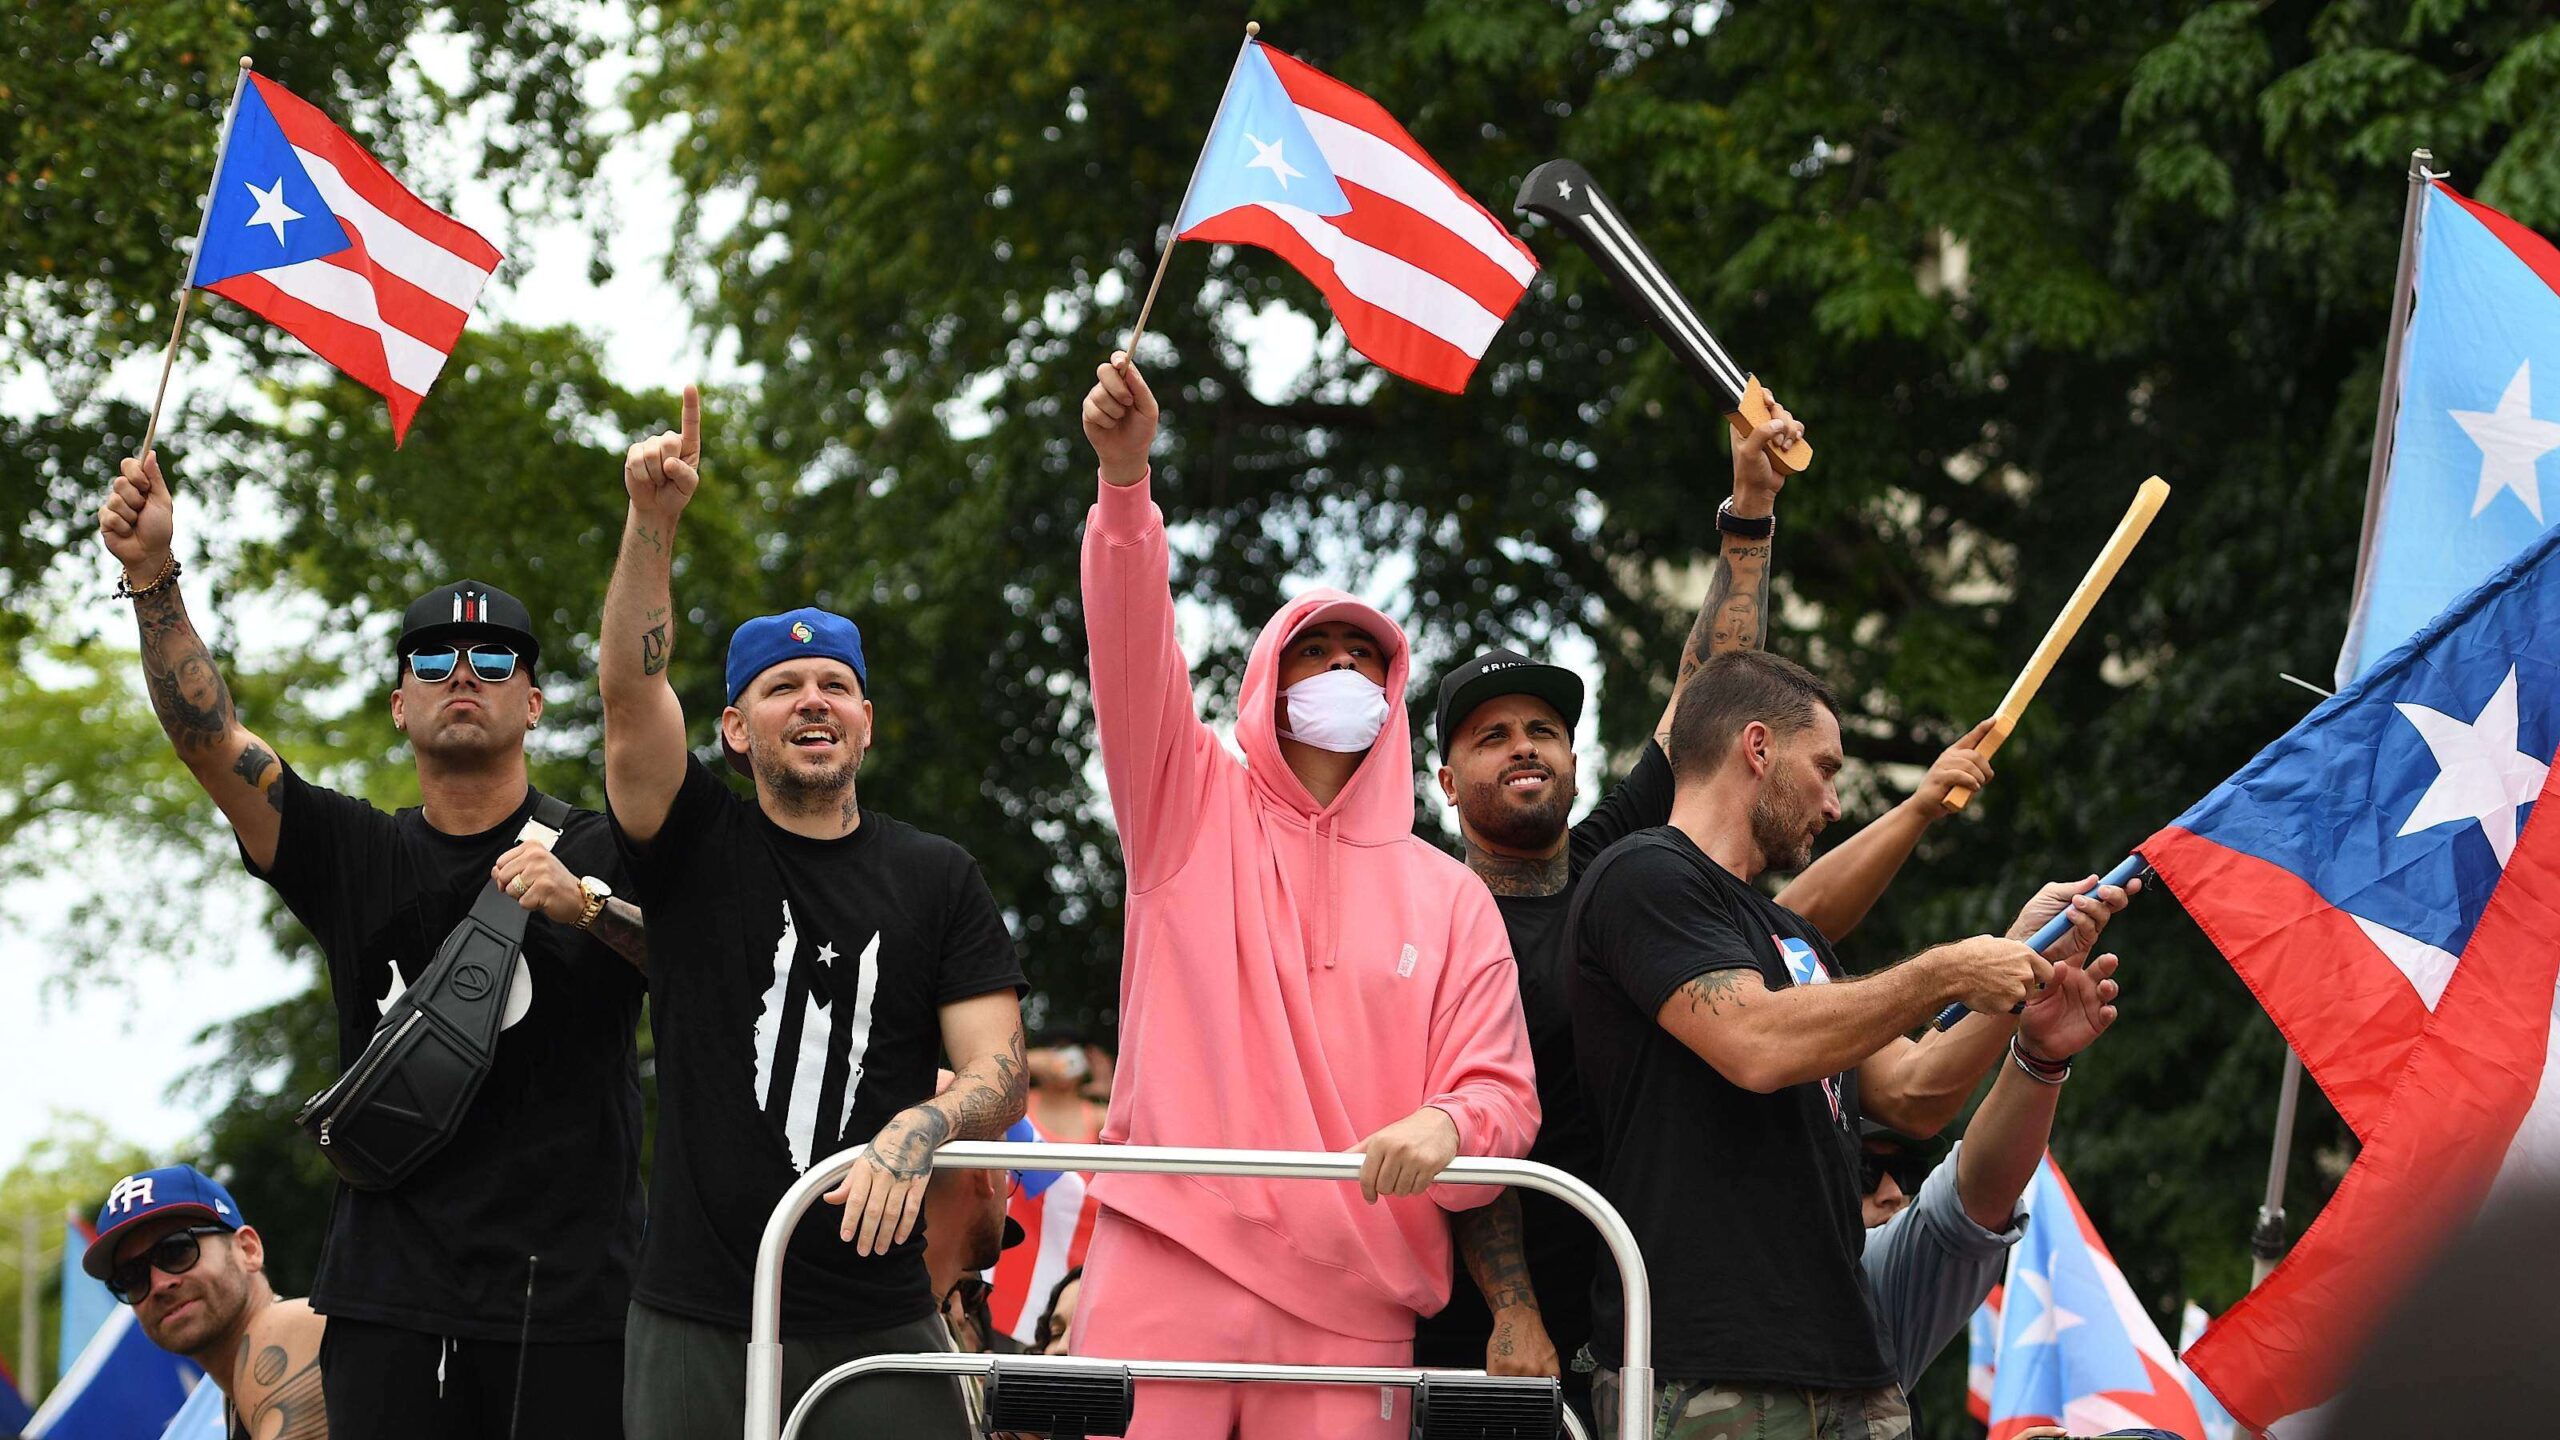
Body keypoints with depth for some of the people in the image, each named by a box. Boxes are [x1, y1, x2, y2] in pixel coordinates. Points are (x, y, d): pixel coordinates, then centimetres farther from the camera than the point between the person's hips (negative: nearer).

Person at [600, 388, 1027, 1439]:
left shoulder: (936, 879, 9)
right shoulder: (699, 846, 7)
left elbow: (999, 1075, 2)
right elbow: (631, 692, -10)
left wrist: (920, 1128, -21)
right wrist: (652, 517, -23)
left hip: (877, 1324, 0)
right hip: (698, 1321, 0)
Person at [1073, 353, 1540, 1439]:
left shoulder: (1448, 897, 15)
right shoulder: (1197, 809, 14)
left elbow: (1502, 1098, 8)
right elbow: (1133, 657, -3)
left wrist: (1442, 1127, -17)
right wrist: (1124, 478, -18)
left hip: (1351, 1297, 1)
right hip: (1167, 1269, -1)